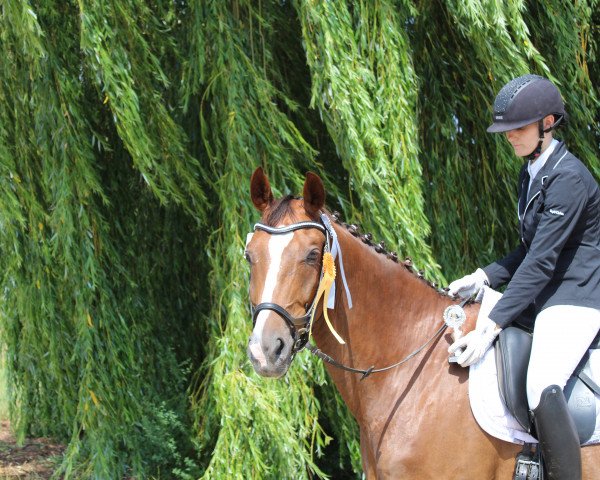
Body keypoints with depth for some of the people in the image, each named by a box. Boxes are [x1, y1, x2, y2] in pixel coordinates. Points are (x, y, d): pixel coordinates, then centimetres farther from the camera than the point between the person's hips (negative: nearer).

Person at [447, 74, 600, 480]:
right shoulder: (532, 172, 12)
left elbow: (541, 262, -22)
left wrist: (492, 328, -25)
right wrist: (484, 277, 3)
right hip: (545, 295, 11)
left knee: (542, 390, -34)